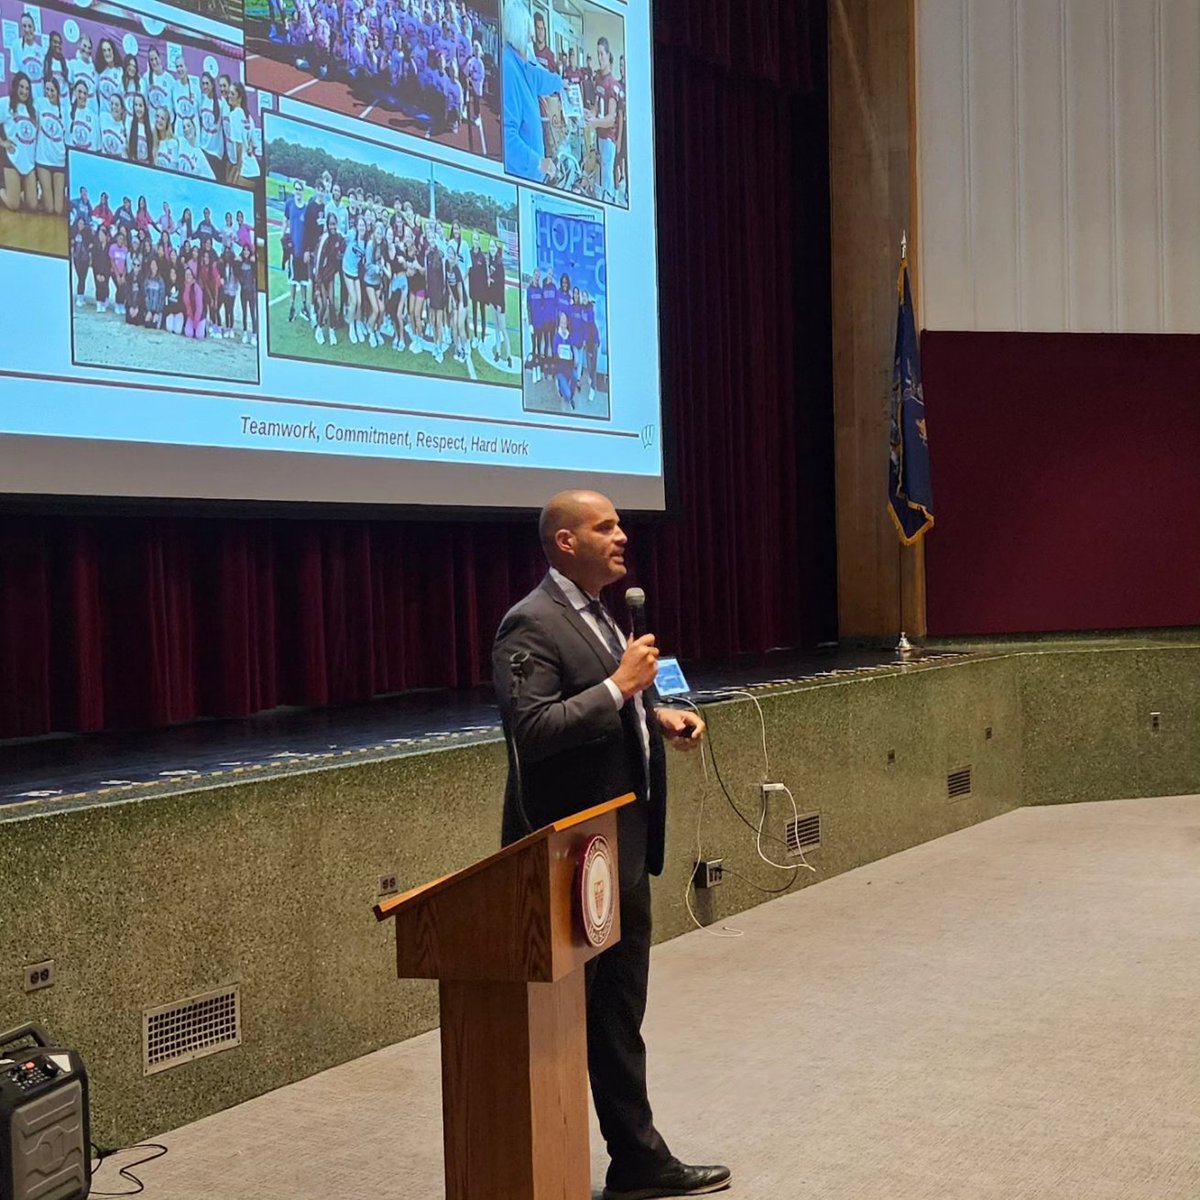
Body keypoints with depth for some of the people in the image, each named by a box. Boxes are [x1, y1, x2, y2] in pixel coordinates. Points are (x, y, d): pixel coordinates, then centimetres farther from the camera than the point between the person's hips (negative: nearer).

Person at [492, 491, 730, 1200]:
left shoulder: (600, 616, 14)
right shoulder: (533, 624, -16)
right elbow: (531, 729, -26)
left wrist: (659, 714, 6)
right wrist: (619, 686, -24)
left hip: (623, 852, 10)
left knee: (620, 1020, 17)